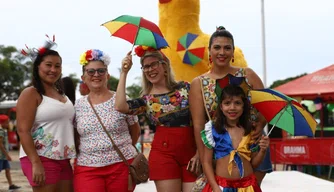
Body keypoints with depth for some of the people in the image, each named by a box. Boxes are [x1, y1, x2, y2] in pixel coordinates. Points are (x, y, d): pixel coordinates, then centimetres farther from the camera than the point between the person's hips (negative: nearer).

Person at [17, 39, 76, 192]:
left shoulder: (61, 94, 18)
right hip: (42, 159, -7)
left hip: (64, 160, 8)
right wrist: (36, 163, -20)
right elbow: (23, 130, -13)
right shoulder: (31, 93, -5)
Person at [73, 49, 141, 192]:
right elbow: (74, 136, 15)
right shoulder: (78, 105, 7)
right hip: (86, 168, 1)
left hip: (122, 166, -1)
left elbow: (135, 130, 10)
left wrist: (121, 148, 9)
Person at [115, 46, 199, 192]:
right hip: (163, 152, -1)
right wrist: (124, 72, -4)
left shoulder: (184, 88, 8)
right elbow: (120, 107, -13)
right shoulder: (146, 100, 7)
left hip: (191, 151, 1)